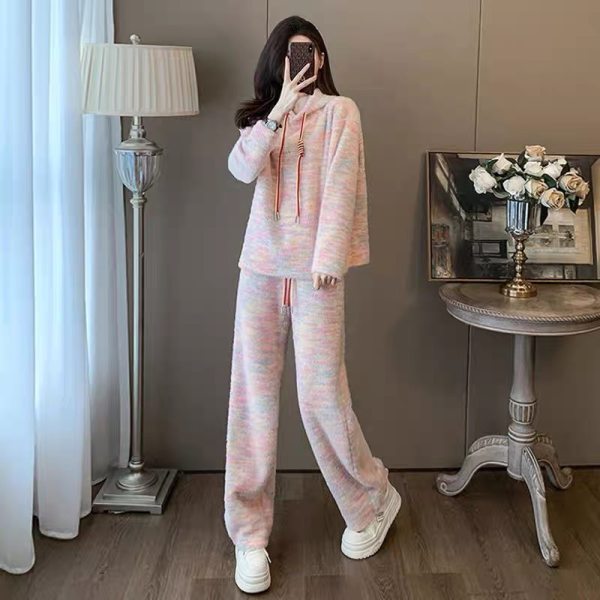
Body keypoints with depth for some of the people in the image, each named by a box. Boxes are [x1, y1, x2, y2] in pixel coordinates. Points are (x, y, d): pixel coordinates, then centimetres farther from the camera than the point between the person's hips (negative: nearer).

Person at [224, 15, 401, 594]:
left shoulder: (339, 110, 4)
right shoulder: (261, 114, 15)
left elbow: (340, 185, -7)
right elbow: (242, 168, -5)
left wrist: (328, 257, -15)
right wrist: (279, 109, -14)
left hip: (314, 270, -4)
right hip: (261, 266, 4)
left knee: (321, 397, -5)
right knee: (254, 398, 2)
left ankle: (374, 500, 21)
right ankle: (249, 533, 11)